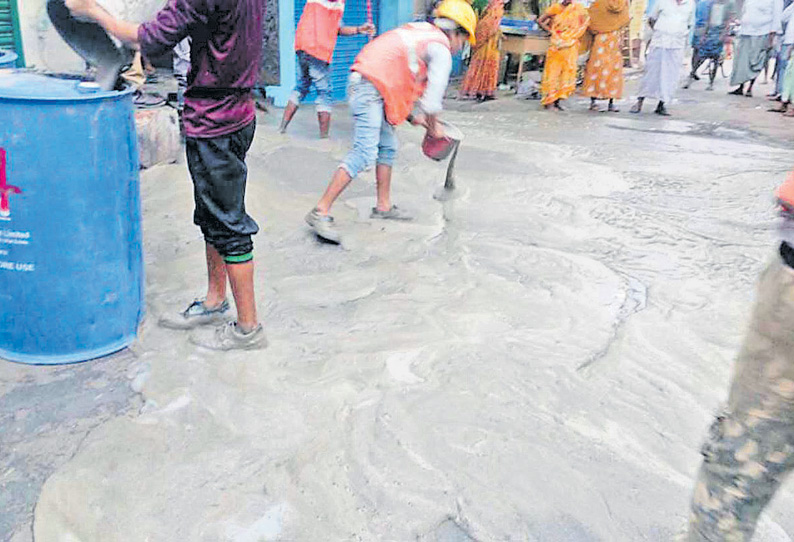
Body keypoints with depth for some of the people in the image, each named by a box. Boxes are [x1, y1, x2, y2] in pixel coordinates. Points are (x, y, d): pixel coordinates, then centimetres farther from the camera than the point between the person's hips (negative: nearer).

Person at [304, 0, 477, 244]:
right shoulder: (441, 50, -2)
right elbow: (432, 98, -5)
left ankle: (383, 206, 26)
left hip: (363, 84, 10)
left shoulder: (419, 34, 25)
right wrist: (434, 127, 12)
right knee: (364, 153, -16)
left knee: (388, 147, 17)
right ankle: (320, 212, -18)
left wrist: (411, 116, 29)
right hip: (371, 89, -10)